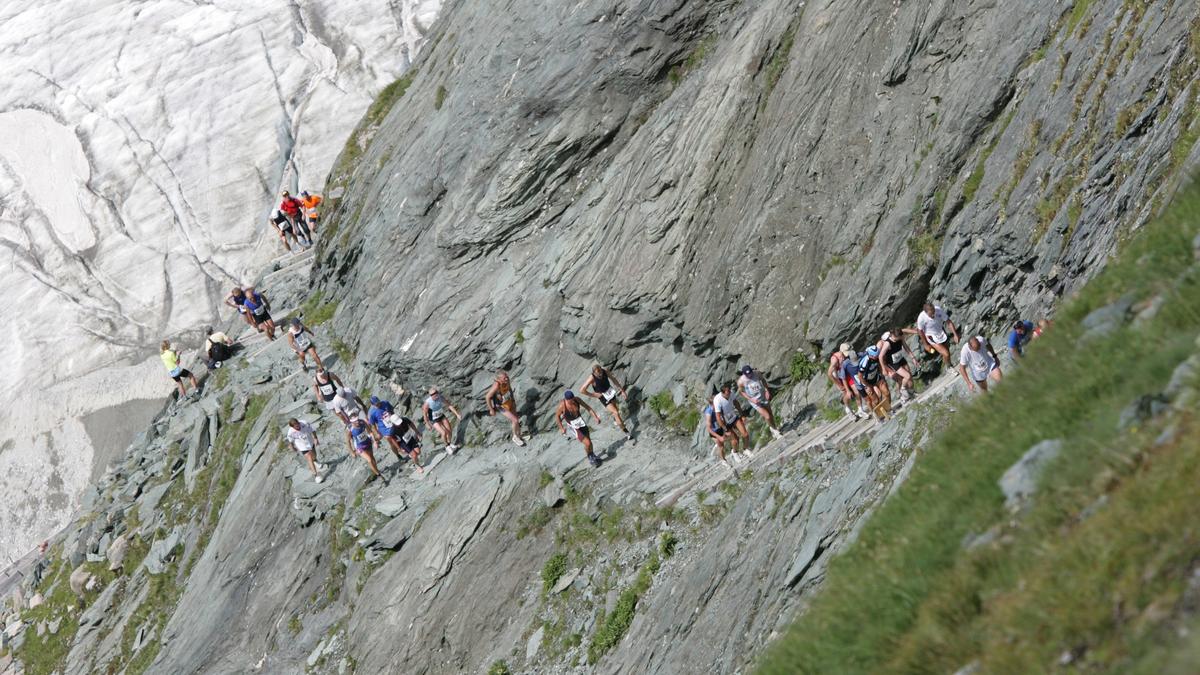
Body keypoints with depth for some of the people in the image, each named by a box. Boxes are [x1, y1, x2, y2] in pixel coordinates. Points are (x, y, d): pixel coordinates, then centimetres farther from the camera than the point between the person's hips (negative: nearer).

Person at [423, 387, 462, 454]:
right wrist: (427, 424, -6)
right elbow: (425, 413, -17)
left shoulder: (441, 397, -22)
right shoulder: (427, 403, -32)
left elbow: (449, 405, -12)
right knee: (444, 433, -12)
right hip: (434, 420, -4)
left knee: (450, 430, 8)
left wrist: (457, 414, -16)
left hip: (441, 416, 4)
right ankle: (447, 446, 16)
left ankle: (450, 443, 37)